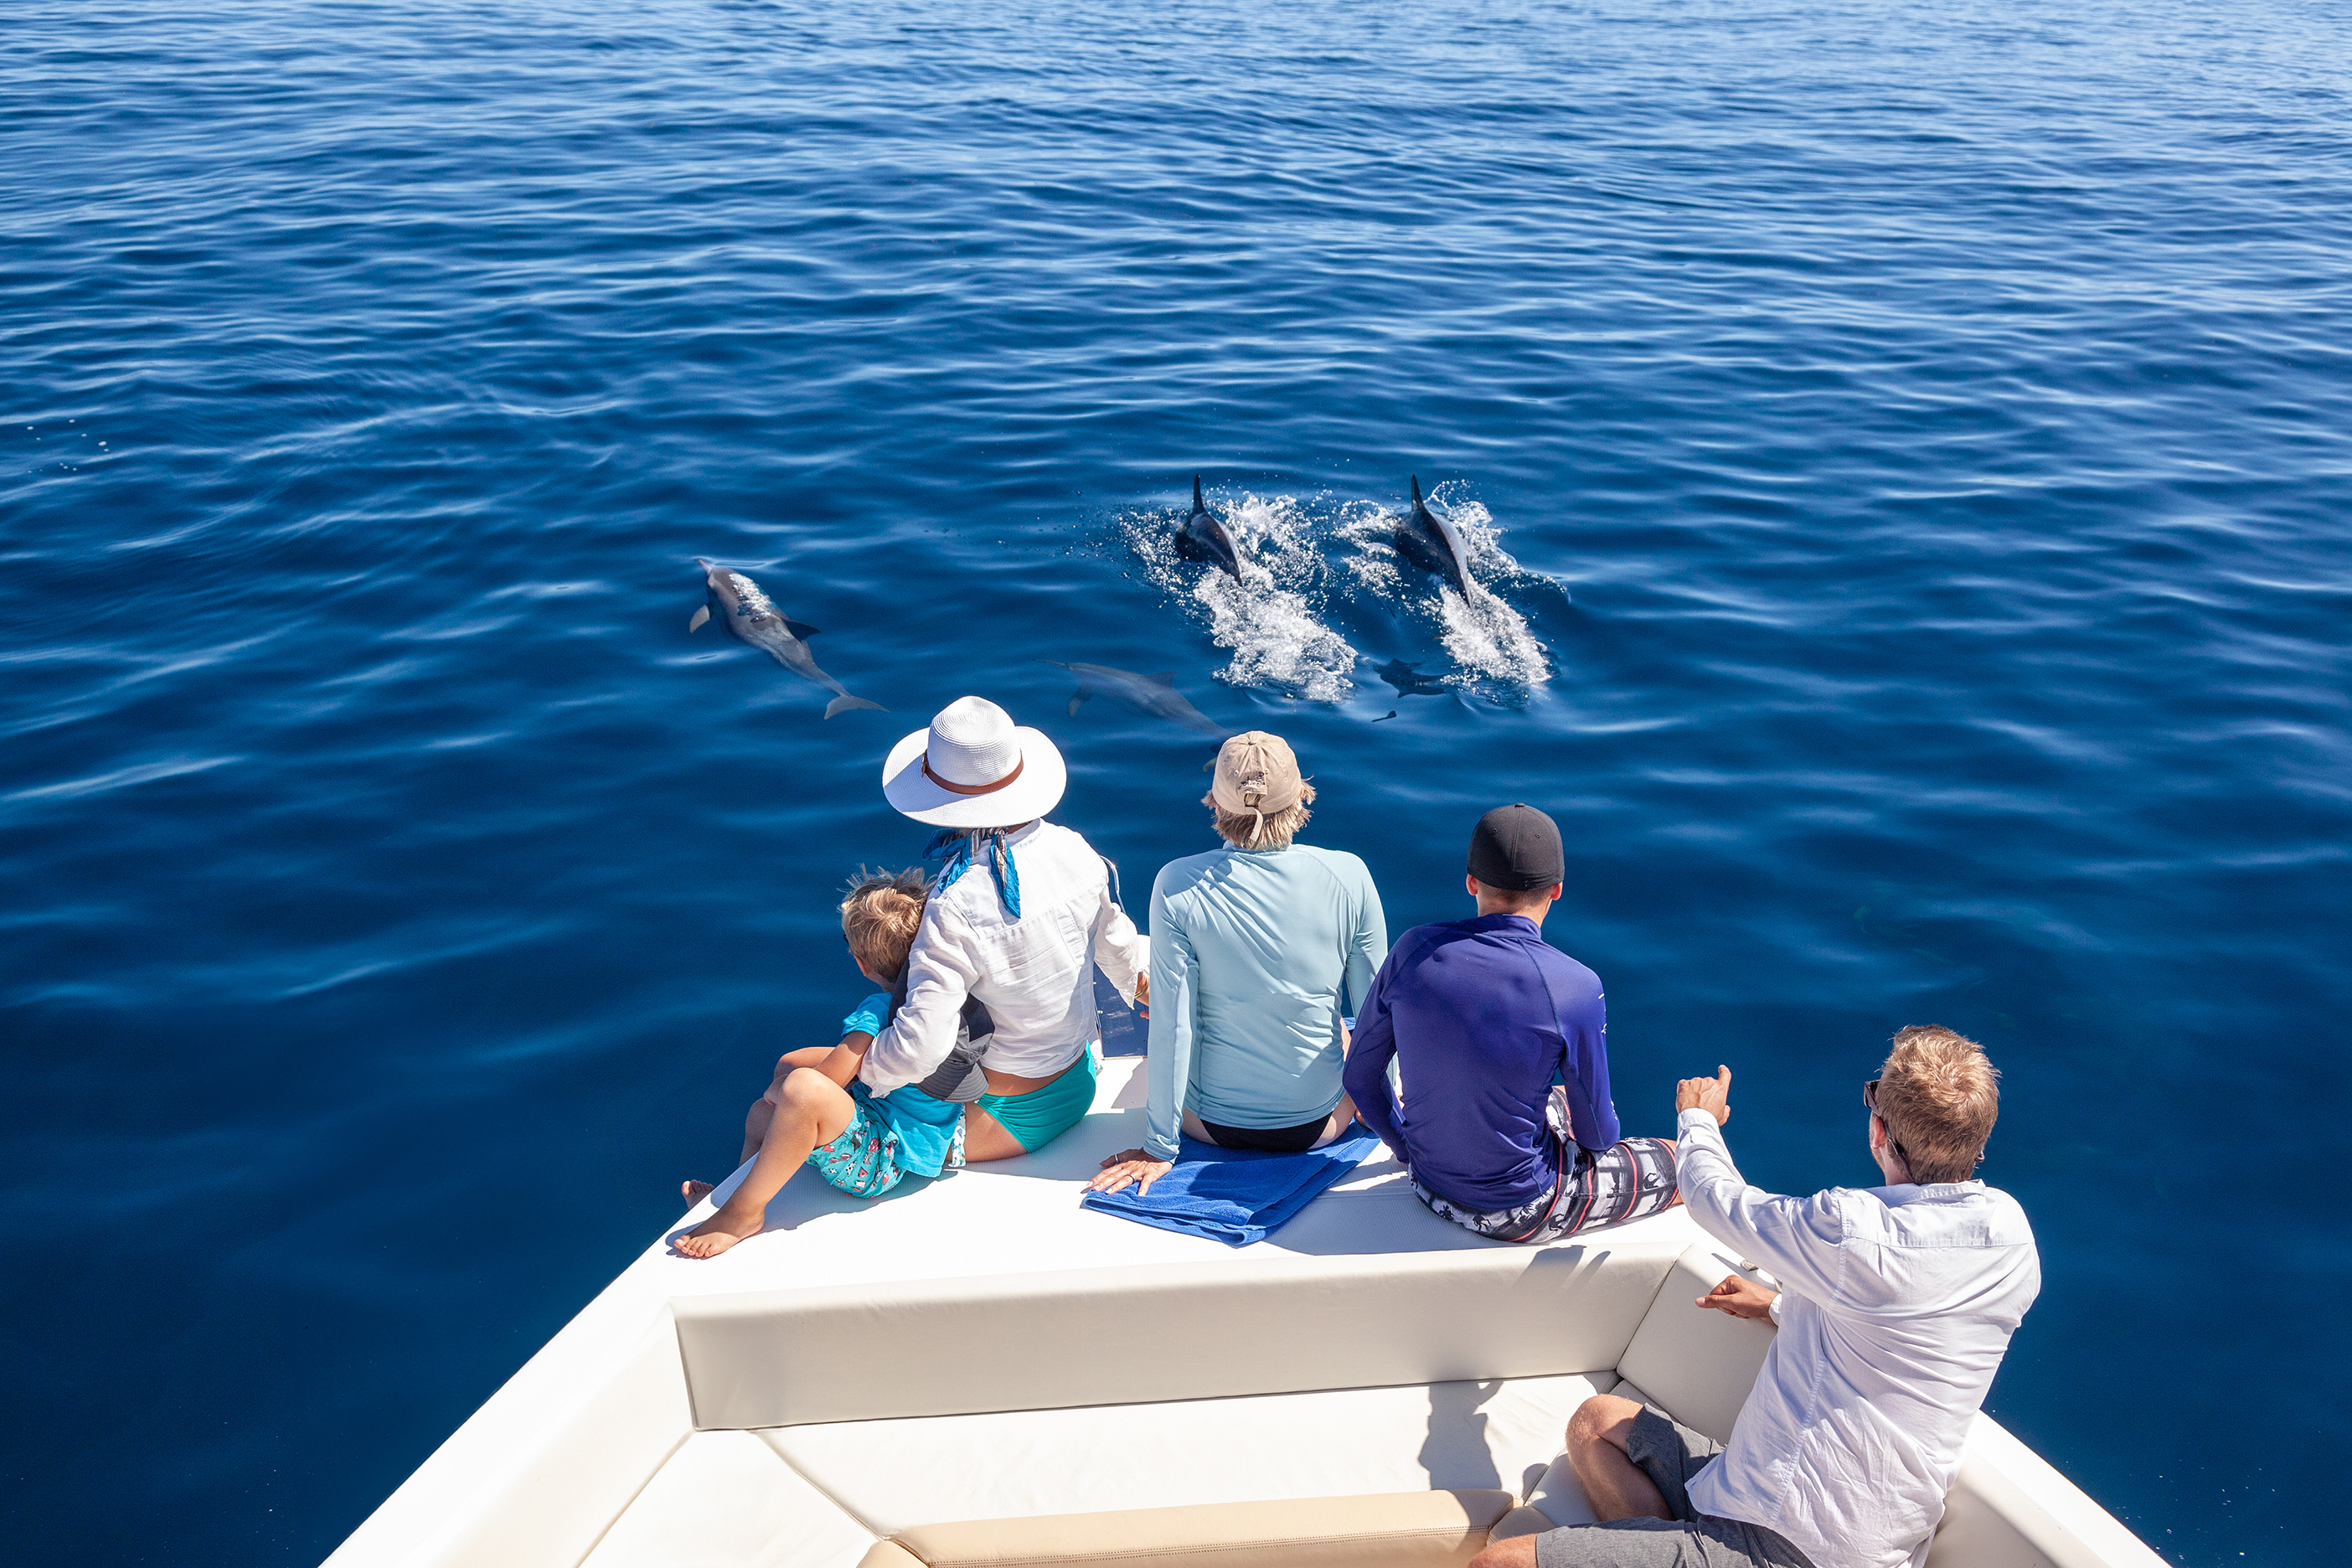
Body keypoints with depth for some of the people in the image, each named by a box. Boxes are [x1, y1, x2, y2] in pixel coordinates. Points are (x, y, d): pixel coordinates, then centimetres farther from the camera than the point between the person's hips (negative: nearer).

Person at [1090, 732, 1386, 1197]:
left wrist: (1159, 1148, -6)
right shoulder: (1348, 876, -18)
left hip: (1211, 1122, 0)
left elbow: (1172, 1024, -17)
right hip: (1318, 1124, 1)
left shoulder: (1178, 885, -21)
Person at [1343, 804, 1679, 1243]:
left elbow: (1360, 1076, -1)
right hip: (1519, 1211, -5)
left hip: (1430, 1185, 6)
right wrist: (1604, 1135, 13)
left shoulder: (1413, 950, -12)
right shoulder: (1576, 988, -24)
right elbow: (1598, 1133, -11)